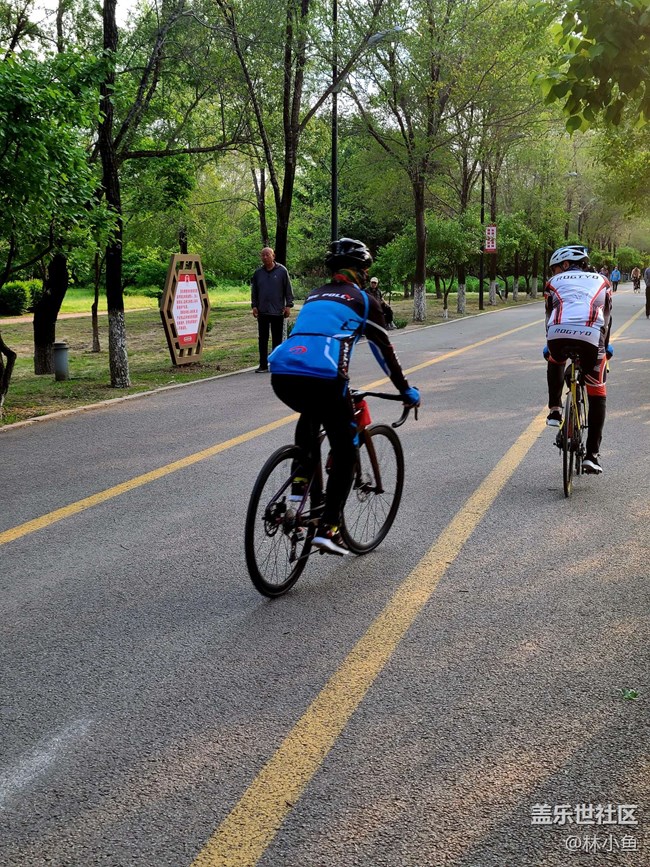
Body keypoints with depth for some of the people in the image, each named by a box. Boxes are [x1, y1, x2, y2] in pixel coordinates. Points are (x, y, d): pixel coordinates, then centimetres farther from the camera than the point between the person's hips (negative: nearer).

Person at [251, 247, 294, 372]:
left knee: (277, 339, 4)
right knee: (262, 339, 5)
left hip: (278, 311, -3)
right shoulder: (258, 273, 7)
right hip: (262, 312, 3)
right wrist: (254, 306, 5)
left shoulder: (282, 271, -2)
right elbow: (254, 291, 13)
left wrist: (288, 305, -6)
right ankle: (263, 365, 10)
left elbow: (288, 290, 0)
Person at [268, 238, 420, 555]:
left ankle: (300, 480, 21)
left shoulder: (315, 296, 29)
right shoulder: (364, 300, 13)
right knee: (345, 451, 12)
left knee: (310, 414, 38)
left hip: (281, 375, 6)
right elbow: (384, 350, 17)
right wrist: (406, 391, 29)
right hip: (323, 379, -5)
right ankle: (328, 527, 6)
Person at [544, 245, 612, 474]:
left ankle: (555, 410, 28)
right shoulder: (601, 281, 29)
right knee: (597, 394, 16)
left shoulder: (555, 283, 27)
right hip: (590, 338, 0)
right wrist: (605, 347, 48)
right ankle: (592, 454, 10)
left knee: (555, 361, 39)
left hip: (558, 336, 1)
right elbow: (607, 319, 35)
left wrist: (549, 346, 46)